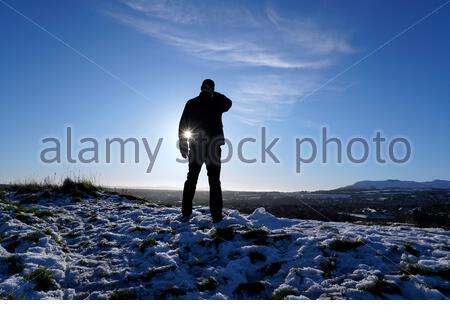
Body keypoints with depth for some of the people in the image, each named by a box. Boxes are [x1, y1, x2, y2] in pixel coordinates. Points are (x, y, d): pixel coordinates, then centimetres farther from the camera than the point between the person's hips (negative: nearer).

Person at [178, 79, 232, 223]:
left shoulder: (191, 104, 2)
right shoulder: (216, 103, -1)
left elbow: (182, 126, 2)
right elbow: (228, 102, 22)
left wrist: (183, 146, 7)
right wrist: (214, 94, 23)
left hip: (195, 148, 1)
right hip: (213, 147, -1)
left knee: (191, 179, 10)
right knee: (214, 181, 3)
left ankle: (186, 214, 7)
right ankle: (216, 216, 1)